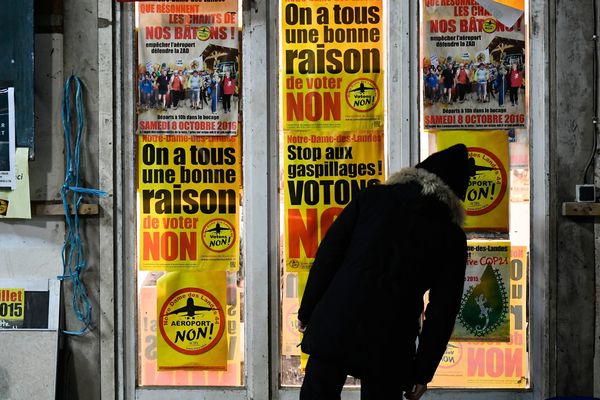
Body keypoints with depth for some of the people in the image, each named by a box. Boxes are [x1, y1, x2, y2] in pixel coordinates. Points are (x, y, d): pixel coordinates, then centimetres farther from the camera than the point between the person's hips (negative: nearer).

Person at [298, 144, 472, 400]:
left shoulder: (373, 197, 6)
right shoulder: (452, 239, 5)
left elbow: (327, 255, 2)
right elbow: (442, 312, 3)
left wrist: (307, 312, 9)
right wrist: (423, 371, 10)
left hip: (333, 327, 0)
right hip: (389, 349, 0)